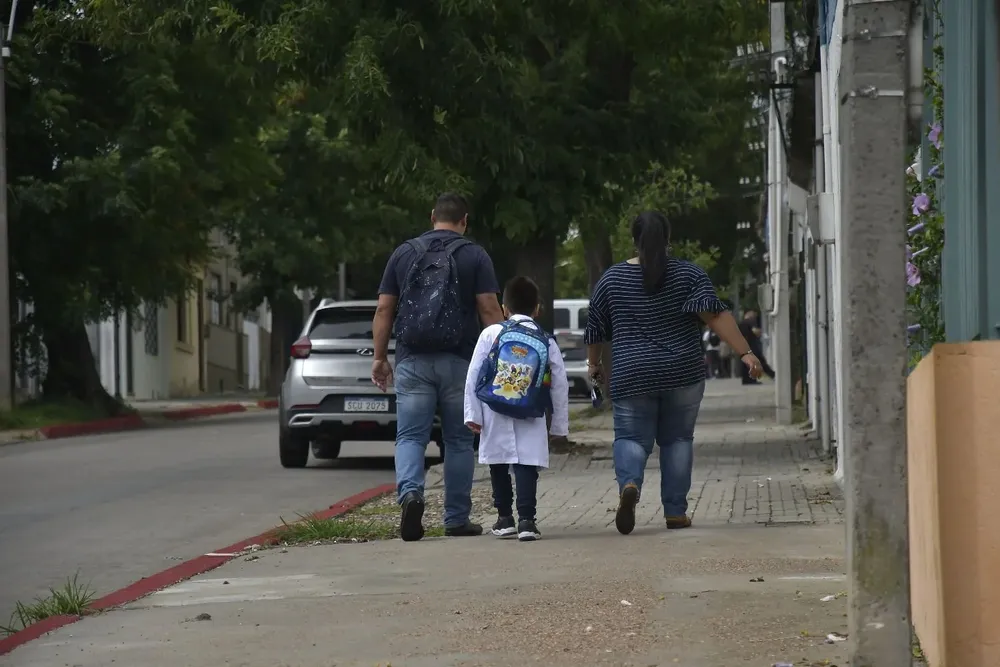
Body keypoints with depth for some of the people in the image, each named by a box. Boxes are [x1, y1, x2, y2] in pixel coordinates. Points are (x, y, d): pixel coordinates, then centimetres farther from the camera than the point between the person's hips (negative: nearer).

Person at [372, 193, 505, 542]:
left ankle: (410, 493, -25)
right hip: (459, 362, -1)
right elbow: (489, 309, -5)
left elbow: (384, 310, 6)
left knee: (410, 436, 1)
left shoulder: (404, 253, 8)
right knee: (459, 441, 9)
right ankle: (457, 519, 11)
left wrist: (379, 357, 10)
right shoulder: (475, 256, 2)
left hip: (413, 360, 1)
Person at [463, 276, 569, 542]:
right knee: (527, 465, -3)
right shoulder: (547, 341, 6)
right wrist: (559, 424, 13)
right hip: (531, 420, 0)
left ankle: (505, 517, 22)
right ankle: (526, 520, -16)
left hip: (495, 416, 0)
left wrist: (473, 413, 3)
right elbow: (560, 384, 6)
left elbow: (473, 376, -1)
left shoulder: (491, 334, 2)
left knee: (499, 466, 15)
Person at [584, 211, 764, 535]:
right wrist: (745, 352, -14)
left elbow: (595, 330, 11)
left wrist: (594, 363, 28)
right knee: (677, 439, 12)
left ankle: (629, 484, -25)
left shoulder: (612, 279, 4)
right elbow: (716, 315, -12)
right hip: (683, 374, 0)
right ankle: (675, 511, 10)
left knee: (631, 437, 5)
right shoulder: (688, 274, -1)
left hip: (632, 376, 0)